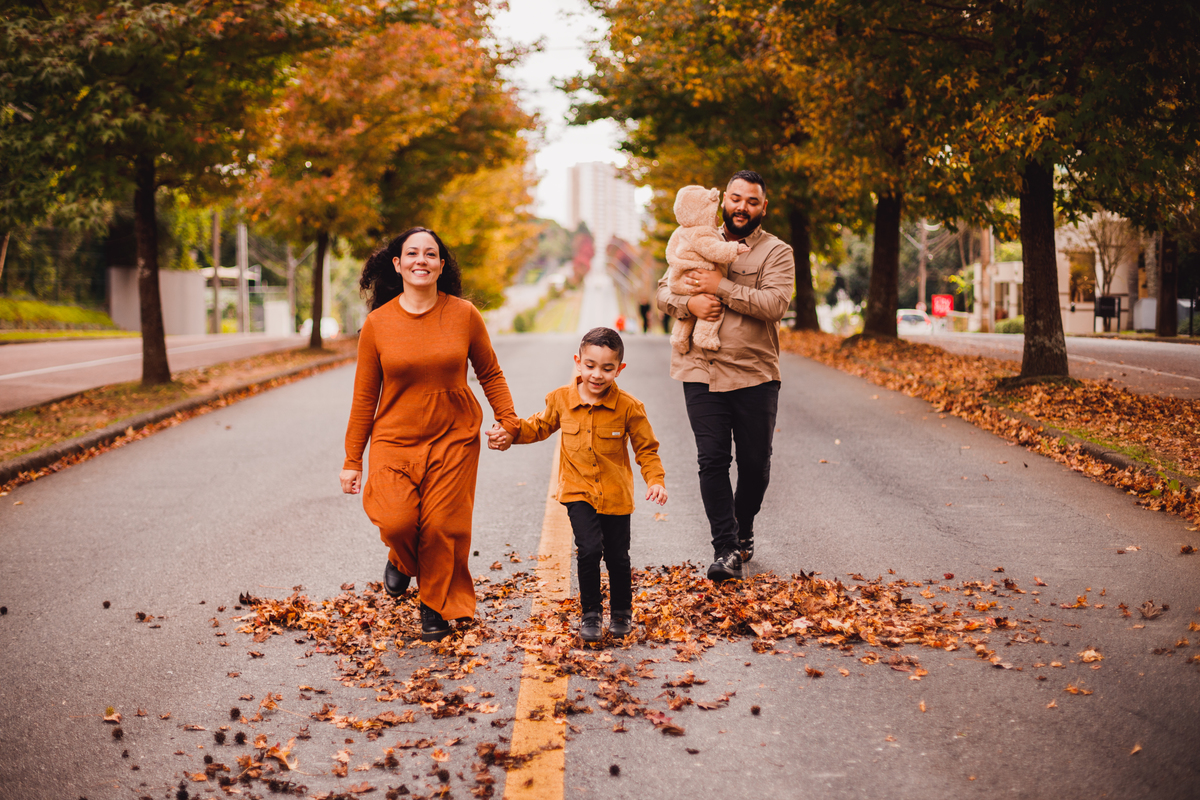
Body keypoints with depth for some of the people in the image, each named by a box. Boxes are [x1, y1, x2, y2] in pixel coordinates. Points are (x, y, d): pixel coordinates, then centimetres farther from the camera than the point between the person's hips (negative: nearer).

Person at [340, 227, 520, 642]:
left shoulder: (463, 314, -3)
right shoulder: (377, 323, -3)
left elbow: (490, 374, 9)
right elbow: (364, 396, 3)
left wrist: (508, 422, -2)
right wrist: (352, 460, 4)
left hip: (454, 439, 0)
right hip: (394, 438, 0)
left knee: (442, 526, -1)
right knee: (396, 520, -17)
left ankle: (436, 607, 25)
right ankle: (403, 559, 21)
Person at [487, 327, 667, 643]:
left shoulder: (629, 407, -11)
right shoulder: (561, 399, -6)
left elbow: (646, 448, -2)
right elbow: (540, 426, 14)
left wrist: (656, 480, -15)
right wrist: (510, 434, 1)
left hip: (615, 495, 0)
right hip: (578, 491, 0)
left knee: (617, 556, 9)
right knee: (589, 549, -16)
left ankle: (621, 612, 33)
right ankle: (590, 613, 2)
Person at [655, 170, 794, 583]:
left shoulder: (776, 252, 2)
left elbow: (775, 303, -14)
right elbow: (663, 292, 10)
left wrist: (722, 287, -18)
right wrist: (690, 303, -12)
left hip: (755, 374, -1)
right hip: (702, 371, 1)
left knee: (755, 462, 7)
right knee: (712, 459, -6)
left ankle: (743, 531, 31)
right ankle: (725, 549, -2)